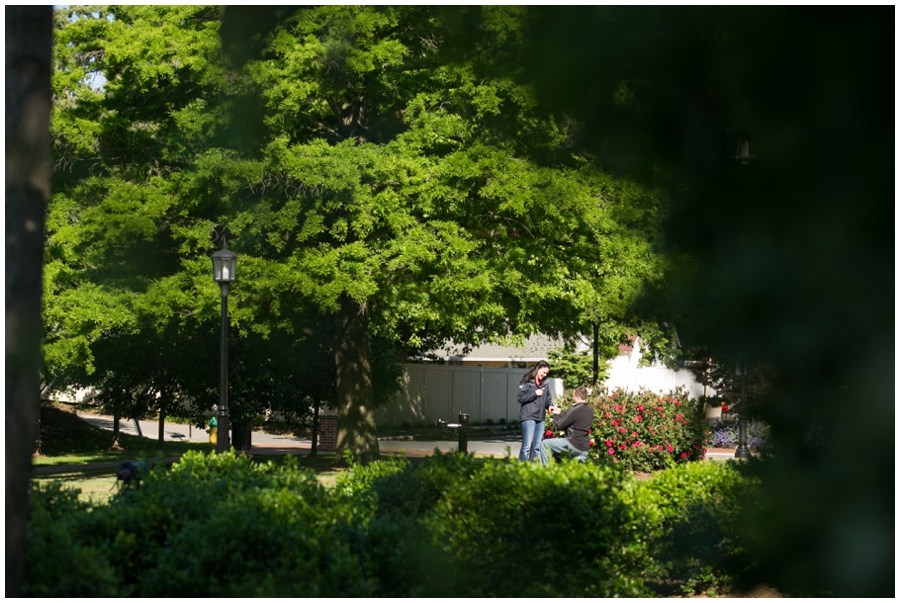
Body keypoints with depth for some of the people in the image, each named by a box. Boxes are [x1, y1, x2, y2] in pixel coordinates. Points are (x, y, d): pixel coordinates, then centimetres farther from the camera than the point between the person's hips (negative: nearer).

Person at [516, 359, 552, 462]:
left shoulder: (544, 384, 18)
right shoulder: (527, 382, -2)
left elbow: (547, 399, 21)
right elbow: (519, 398, -8)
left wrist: (549, 406, 0)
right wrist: (534, 394, -10)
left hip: (540, 419, 7)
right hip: (528, 418, -7)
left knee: (537, 447, 8)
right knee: (527, 446, -11)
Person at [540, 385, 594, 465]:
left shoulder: (575, 410, -17)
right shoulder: (590, 410, 10)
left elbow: (560, 425, -9)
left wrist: (555, 415, 9)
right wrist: (560, 412, 23)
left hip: (573, 445, -8)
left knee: (544, 444, 0)